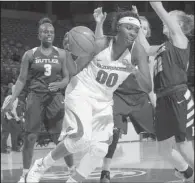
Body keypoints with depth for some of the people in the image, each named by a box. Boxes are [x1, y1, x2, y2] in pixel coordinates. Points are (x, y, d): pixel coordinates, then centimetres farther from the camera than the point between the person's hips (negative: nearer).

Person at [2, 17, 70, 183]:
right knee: (30, 136, 1)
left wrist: (59, 84, -15)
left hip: (55, 97, 0)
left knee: (62, 137, -4)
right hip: (35, 97, 0)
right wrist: (12, 100, -4)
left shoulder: (61, 54, 4)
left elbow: (67, 78, 7)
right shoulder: (30, 54, 1)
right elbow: (22, 79, 3)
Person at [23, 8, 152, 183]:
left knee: (100, 148, -7)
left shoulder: (137, 51, -13)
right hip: (81, 93, -5)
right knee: (83, 137, -26)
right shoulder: (100, 45, -19)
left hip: (103, 101, 5)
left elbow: (147, 87, -18)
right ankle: (41, 165, -6)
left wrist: (135, 71, -34)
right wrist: (69, 52, -24)